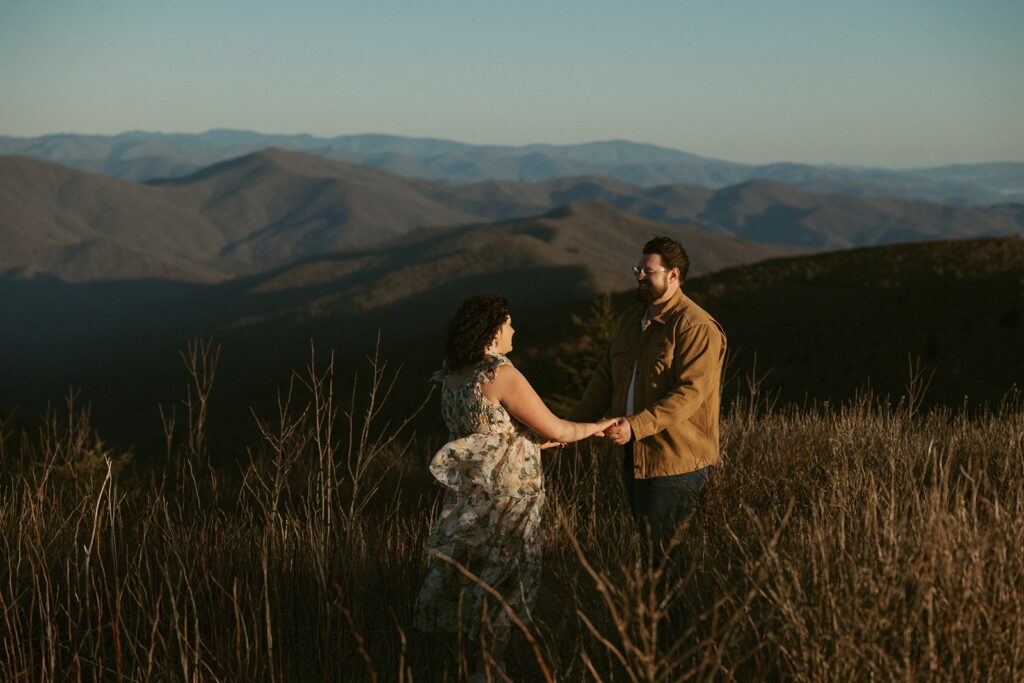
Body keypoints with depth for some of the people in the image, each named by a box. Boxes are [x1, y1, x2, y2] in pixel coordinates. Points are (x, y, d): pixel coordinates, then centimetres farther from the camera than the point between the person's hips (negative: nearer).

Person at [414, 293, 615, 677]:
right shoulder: (502, 375, -20)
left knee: (471, 575, 18)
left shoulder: (452, 377, 5)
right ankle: (488, 670, 14)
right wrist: (594, 427, 3)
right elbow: (556, 430, -14)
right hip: (505, 498, -8)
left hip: (470, 495, 8)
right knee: (503, 587, 6)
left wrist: (543, 440, 16)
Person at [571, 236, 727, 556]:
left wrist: (636, 426, -29)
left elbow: (690, 392, -22)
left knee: (664, 549, -7)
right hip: (635, 456, 8)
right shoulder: (630, 320, 15)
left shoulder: (696, 326, -13)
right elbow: (605, 379, 16)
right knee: (646, 543, 13)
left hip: (674, 459, -8)